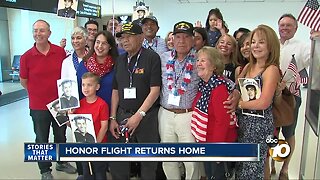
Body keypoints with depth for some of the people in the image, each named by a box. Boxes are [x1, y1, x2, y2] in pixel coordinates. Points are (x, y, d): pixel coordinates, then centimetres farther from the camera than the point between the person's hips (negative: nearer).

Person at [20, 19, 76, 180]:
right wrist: (39, 93, -1)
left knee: (61, 135, 19)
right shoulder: (26, 57, -12)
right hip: (38, 106, -2)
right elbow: (23, 81, 1)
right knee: (42, 139, 13)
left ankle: (62, 162, 42)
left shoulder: (60, 52, -6)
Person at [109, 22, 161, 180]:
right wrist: (113, 118, 6)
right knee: (116, 160, 9)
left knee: (148, 161, 7)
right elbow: (115, 91, 12)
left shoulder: (152, 58, -7)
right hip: (122, 115, 5)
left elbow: (155, 90, -12)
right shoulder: (120, 60, 11)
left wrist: (139, 115, -15)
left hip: (146, 116, -5)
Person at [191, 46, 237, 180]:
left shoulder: (220, 88, -22)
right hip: (205, 140, 8)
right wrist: (200, 139, 13)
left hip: (220, 142, -8)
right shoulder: (203, 85, 5)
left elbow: (222, 121, -24)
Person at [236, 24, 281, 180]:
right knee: (241, 165, 18)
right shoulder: (248, 66, 8)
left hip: (259, 124, -7)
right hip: (243, 121, 7)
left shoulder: (271, 69, -14)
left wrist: (238, 103, -12)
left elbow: (263, 103, -21)